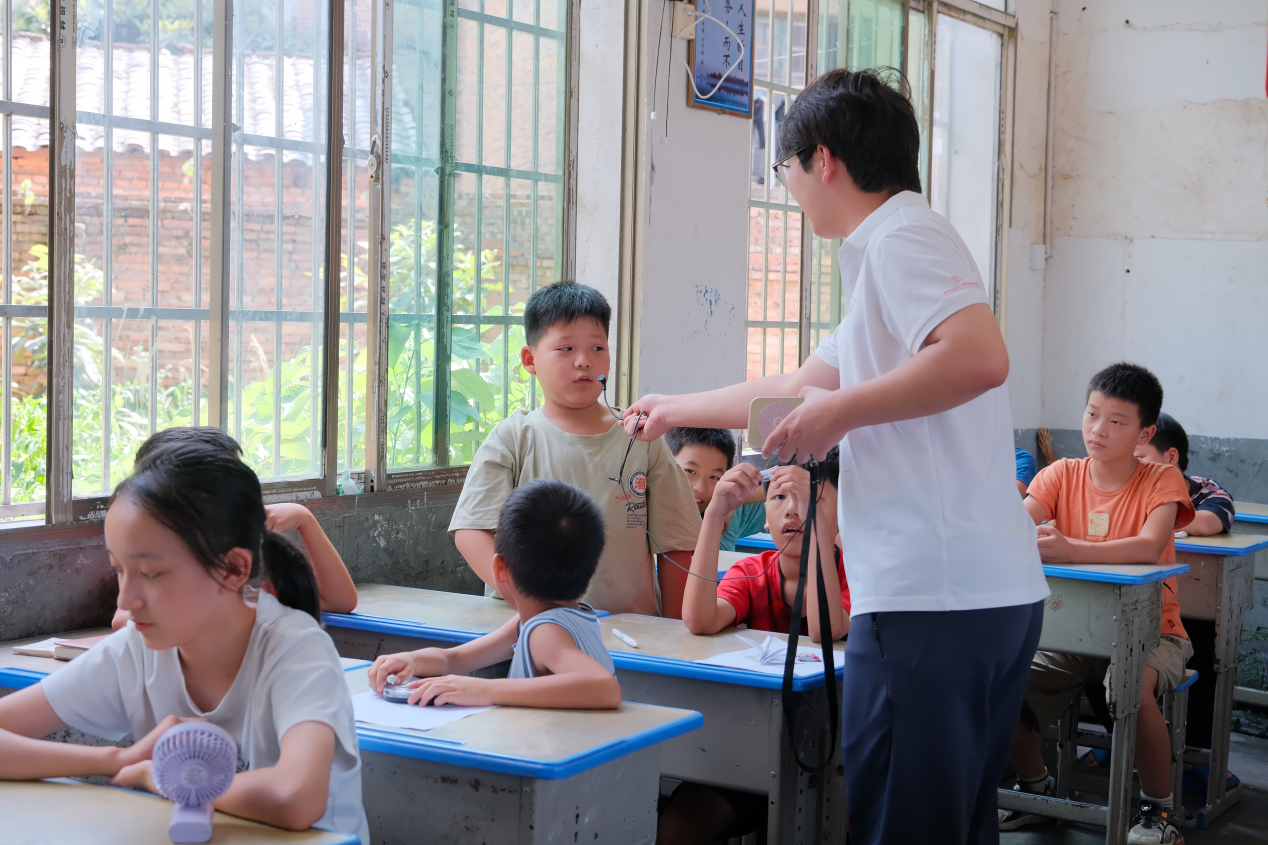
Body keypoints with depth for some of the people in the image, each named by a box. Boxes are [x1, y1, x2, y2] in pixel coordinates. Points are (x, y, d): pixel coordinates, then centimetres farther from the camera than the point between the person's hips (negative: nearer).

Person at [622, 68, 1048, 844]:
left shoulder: (899, 237, -7)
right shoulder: (900, 244, 25)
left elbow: (981, 357, -26)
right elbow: (798, 388, 34)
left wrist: (840, 411, -16)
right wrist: (674, 411, 44)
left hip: (931, 599, -10)